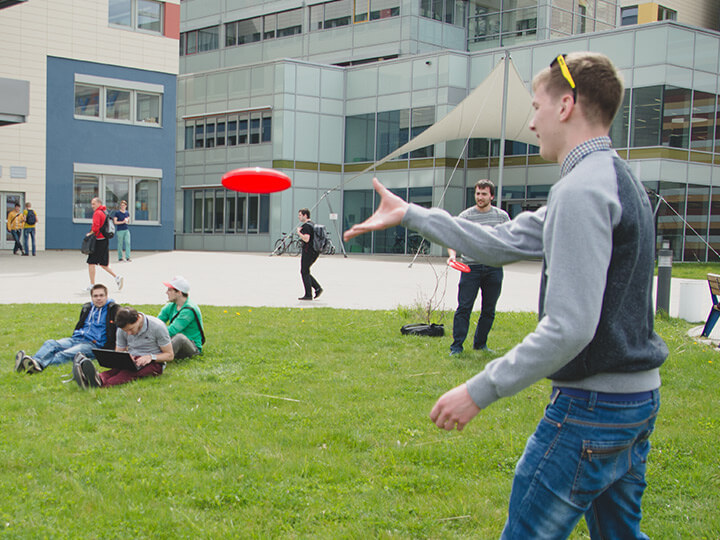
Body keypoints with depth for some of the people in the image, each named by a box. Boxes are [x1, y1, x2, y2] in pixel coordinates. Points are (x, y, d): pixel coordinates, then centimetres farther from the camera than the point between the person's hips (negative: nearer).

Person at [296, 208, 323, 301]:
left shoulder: (306, 226, -15)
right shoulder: (312, 224, 17)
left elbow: (306, 239, -25)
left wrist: (299, 232, -14)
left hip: (308, 251, -10)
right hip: (314, 252, 10)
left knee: (304, 272, -2)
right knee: (305, 272, 16)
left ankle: (308, 295, -2)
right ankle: (318, 288, 7)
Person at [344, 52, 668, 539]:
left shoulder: (582, 190, -19)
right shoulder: (619, 180, 13)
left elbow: (570, 328, -27)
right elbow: (504, 243, 16)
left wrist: (481, 390, -20)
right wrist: (409, 215, 18)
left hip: (591, 407, -10)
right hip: (639, 397, 10)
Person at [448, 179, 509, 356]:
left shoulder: (502, 216, 7)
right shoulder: (465, 216, 0)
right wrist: (452, 254, -20)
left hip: (494, 268, 3)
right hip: (471, 267, -3)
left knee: (489, 310, 8)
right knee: (464, 307, -7)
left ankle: (480, 344, 22)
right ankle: (457, 346, -2)